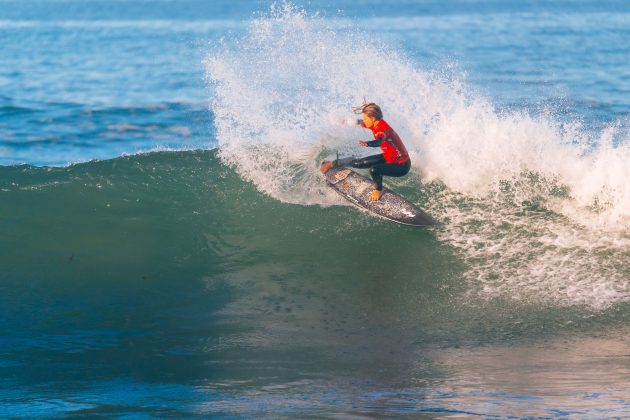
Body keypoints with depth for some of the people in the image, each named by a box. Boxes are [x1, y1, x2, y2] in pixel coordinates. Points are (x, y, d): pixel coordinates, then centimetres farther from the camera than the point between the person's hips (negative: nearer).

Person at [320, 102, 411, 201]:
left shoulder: (382, 129, -32)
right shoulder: (376, 124, -6)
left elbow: (379, 142, -55)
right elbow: (359, 123, 16)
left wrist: (367, 144, -73)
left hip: (401, 166, -9)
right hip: (388, 157, 9)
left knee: (374, 170, -31)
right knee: (358, 163, 8)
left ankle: (379, 190, -3)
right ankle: (332, 164, 29)